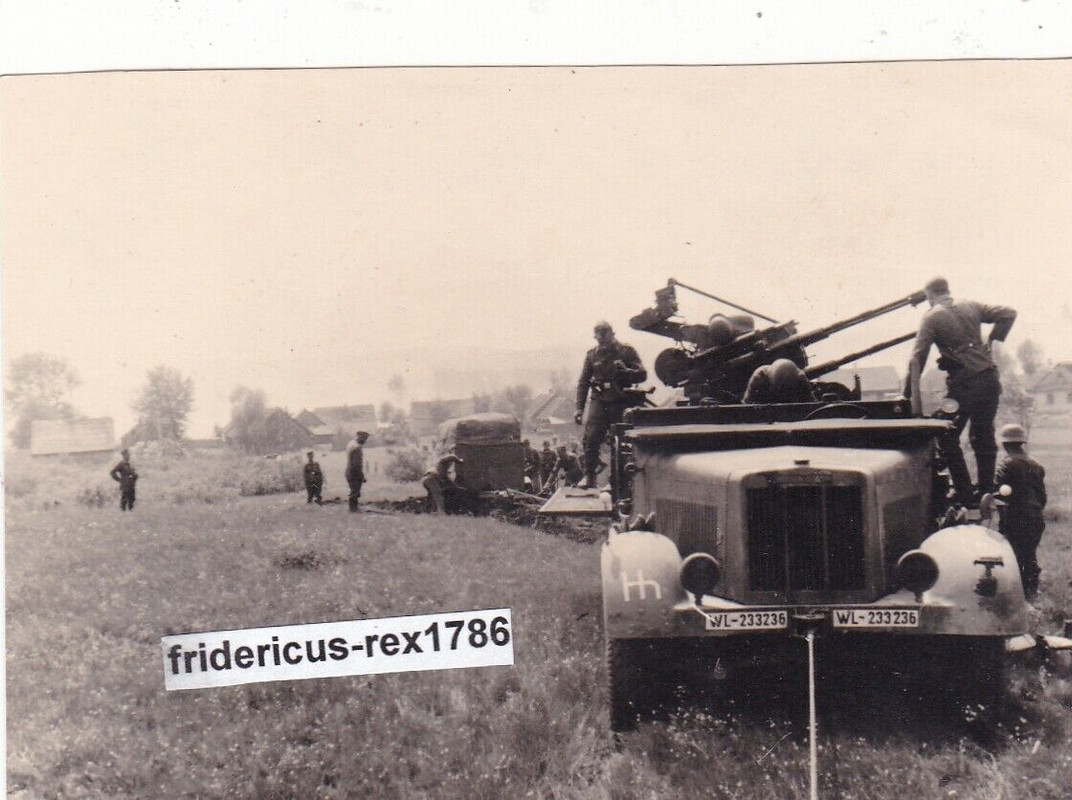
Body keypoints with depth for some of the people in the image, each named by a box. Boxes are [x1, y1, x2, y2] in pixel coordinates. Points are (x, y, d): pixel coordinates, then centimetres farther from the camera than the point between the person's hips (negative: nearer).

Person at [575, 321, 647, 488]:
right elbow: (583, 382, 13)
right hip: (599, 401, 2)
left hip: (620, 403, -2)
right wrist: (579, 408, 7)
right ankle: (589, 477, -4)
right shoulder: (592, 355, 12)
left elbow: (642, 375, 0)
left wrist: (625, 371, -19)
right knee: (591, 439, -12)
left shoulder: (626, 351, 4)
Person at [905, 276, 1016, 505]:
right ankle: (986, 493, 19)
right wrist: (992, 341, 11)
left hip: (962, 384, -5)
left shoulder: (931, 318, -4)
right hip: (989, 379, 5)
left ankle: (966, 497, 2)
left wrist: (907, 393, -7)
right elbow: (1008, 314, 6)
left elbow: (917, 358, -9)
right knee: (984, 437, 15)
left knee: (947, 439, 6)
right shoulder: (971, 307, 9)